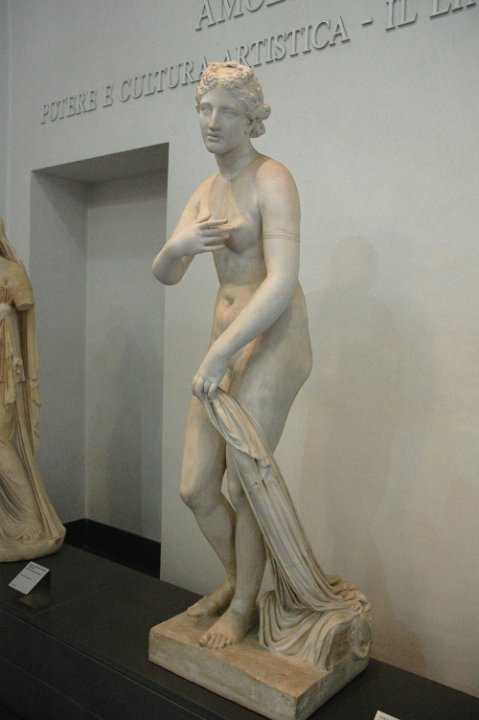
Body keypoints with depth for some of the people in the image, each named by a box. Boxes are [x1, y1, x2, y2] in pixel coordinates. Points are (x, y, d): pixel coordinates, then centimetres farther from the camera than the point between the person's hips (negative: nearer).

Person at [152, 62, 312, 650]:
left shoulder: (271, 180, -10)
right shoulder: (206, 191, 14)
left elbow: (283, 280, -23)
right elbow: (163, 274, 9)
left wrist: (219, 354, -25)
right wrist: (180, 245, -15)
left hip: (272, 340, -7)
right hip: (228, 337, 8)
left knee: (243, 486, 0)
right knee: (195, 489, 9)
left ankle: (244, 607, 25)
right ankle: (234, 580, 35)